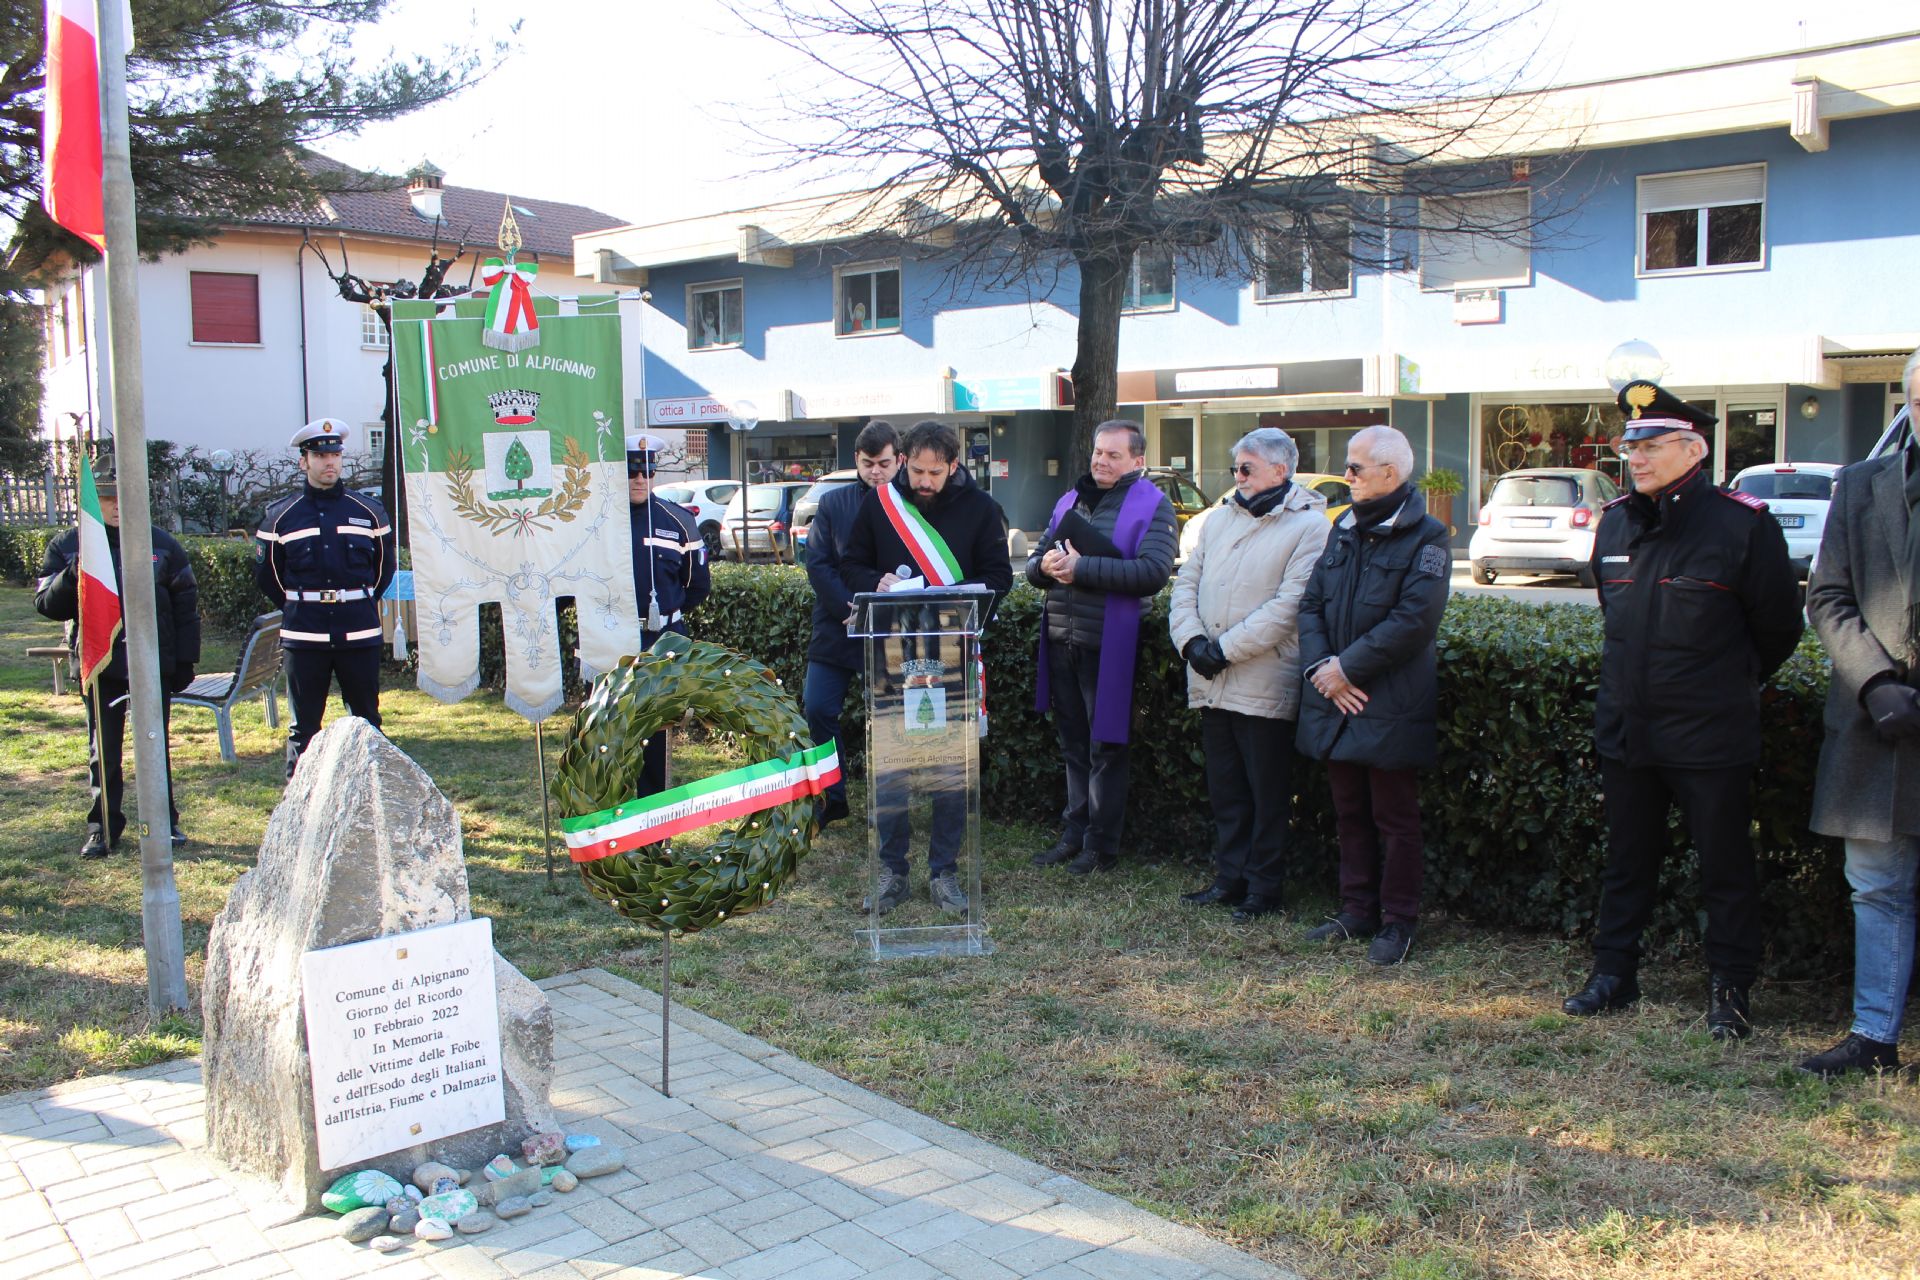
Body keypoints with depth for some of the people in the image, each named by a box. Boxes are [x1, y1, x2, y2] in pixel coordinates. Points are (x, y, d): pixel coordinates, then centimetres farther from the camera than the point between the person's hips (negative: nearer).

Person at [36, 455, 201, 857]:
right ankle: (103, 828, 17)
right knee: (103, 750, 7)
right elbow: (47, 605, -2)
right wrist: (72, 576, -22)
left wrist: (185, 661, 0)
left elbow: (185, 606, 4)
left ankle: (164, 820, 19)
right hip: (98, 668, 0)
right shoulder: (66, 547, 2)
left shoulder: (162, 545, 2)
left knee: (155, 745, 8)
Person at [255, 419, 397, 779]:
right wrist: (298, 609, 11)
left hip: (360, 632, 1)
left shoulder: (369, 510, 7)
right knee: (304, 727, 3)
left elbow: (385, 567, 16)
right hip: (303, 636, -1)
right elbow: (266, 576, 12)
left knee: (367, 719, 8)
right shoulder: (280, 516, 4)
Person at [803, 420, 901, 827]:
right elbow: (817, 562, 0)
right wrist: (848, 608, -11)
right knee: (817, 710, -2)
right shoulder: (834, 503, 5)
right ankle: (831, 799, 14)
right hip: (837, 628, 2)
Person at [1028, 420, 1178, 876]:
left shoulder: (1153, 506, -4)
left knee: (1105, 750, 3)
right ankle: (1074, 834, 25)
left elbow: (1152, 571, -19)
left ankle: (1101, 845, 13)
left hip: (1108, 646, -6)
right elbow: (1034, 564, 17)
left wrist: (1082, 567, -20)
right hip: (1061, 644, 6)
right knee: (1073, 747, 15)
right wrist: (1045, 563, -8)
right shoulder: (1070, 500, 16)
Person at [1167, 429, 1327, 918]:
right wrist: (1191, 639, -6)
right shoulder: (1219, 518, 14)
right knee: (1225, 790, 14)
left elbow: (1289, 605, -16)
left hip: (1265, 686, -6)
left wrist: (1227, 648, -16)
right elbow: (1187, 581, 11)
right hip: (1211, 682, 6)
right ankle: (1230, 878, 26)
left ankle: (1264, 888, 15)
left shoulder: (1309, 525, -7)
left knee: (1268, 795, 4)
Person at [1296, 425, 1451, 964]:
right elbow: (1311, 603, 8)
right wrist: (1320, 666, -8)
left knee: (1395, 820, 4)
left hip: (1391, 709, -6)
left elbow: (1414, 621, -18)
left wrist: (1347, 667, -17)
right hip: (1336, 702, 7)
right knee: (1350, 814, 15)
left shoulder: (1425, 538, -9)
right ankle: (1357, 910, 26)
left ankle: (1398, 921, 15)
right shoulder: (1344, 529, 12)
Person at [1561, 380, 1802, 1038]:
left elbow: (1778, 628, -1)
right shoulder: (1616, 523, 5)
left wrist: (1728, 687, 11)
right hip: (1624, 731, 5)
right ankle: (1614, 972, 26)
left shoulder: (1744, 524, -11)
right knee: (1626, 860, 15)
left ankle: (1729, 989, 19)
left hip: (1710, 738, -5)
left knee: (1725, 867, 7)